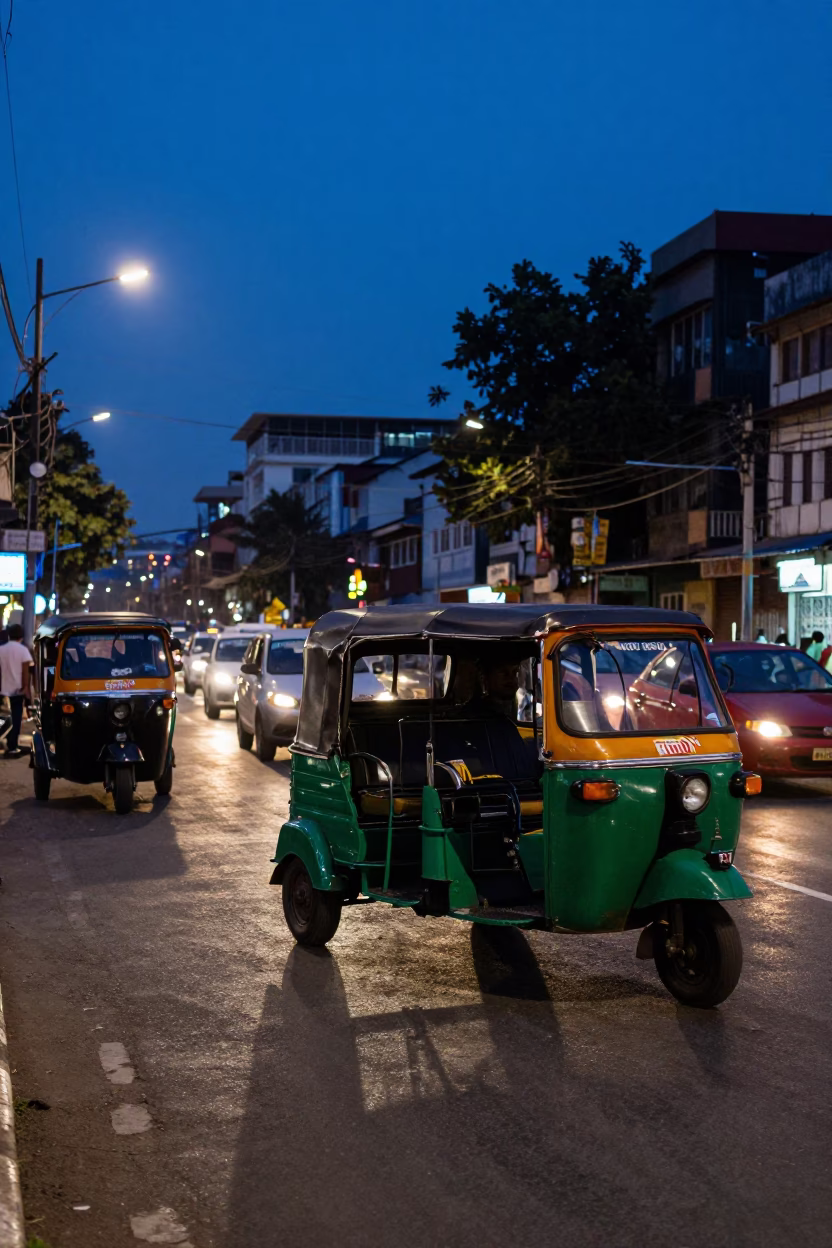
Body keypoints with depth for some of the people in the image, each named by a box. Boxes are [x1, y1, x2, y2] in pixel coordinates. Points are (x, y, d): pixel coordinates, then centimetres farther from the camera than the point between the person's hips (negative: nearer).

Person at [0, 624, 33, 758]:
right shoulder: (23, 650, -8)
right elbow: (25, 671, -11)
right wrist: (26, 688, -7)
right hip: (17, 689, -4)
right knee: (16, 719, -1)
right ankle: (12, 748, -4)